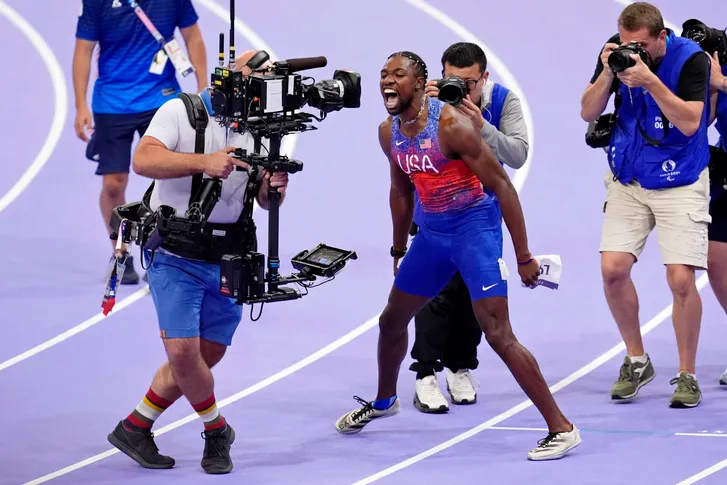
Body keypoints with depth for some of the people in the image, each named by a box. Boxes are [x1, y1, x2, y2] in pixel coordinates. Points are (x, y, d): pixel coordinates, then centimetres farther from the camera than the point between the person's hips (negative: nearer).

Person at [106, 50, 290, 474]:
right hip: (176, 254, -5)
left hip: (227, 259, 5)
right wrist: (204, 162, -34)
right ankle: (217, 431, 11)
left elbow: (264, 201, 8)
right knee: (183, 349, -13)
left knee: (208, 355, 6)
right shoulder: (181, 112, -9)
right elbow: (144, 160, -23)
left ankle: (135, 428, 20)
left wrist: (274, 189, -17)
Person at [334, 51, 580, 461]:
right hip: (432, 230, 8)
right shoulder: (389, 133, 2)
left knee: (498, 334, -17)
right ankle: (384, 401, 48)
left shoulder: (451, 125, -21)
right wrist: (399, 250, 26)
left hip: (474, 226, -8)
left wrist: (524, 257, -19)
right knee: (392, 319, 20)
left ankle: (562, 428, -12)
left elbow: (502, 186, -19)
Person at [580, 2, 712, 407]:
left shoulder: (691, 59, -17)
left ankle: (687, 375, 5)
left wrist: (649, 80, -32)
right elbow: (588, 113, -3)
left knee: (681, 279, -11)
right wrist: (607, 74, -20)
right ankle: (636, 361, 12)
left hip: (679, 183, -4)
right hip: (628, 180, 4)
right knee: (613, 268, -8)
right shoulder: (617, 51, -6)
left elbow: (690, 122, -24)